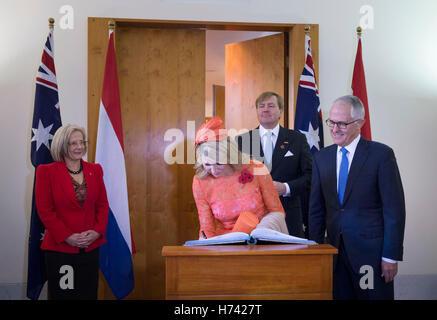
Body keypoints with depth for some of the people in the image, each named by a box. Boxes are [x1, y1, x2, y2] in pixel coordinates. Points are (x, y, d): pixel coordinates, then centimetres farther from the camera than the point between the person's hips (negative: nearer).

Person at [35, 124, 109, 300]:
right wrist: (67, 236, -13)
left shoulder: (95, 170, 8)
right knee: (63, 295, 6)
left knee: (89, 294, 9)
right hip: (59, 248, -3)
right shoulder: (47, 171, -4)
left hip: (91, 246, 3)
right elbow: (45, 210, -7)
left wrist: (97, 231, -6)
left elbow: (103, 205, 9)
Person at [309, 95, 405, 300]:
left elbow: (394, 210, -7)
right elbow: (316, 210, 10)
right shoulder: (321, 158, 8)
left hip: (371, 251, -4)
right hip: (335, 250, 4)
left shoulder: (381, 154, -5)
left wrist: (391, 256, -10)